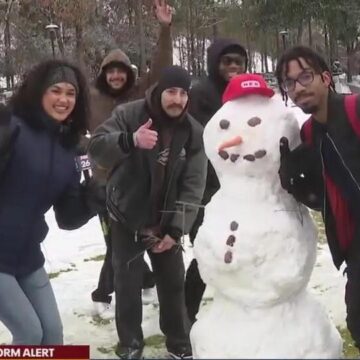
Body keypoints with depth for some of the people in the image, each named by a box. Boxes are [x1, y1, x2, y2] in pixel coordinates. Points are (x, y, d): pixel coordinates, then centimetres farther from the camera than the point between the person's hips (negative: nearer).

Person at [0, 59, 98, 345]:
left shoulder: (67, 148, 5)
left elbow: (67, 218, 2)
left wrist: (92, 195, -11)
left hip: (27, 257, 7)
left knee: (52, 332, 11)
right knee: (30, 333, -3)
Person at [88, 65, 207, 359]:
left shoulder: (194, 133, -7)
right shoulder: (129, 115, -13)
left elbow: (193, 187, -8)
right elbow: (96, 148, -24)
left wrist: (176, 229, -15)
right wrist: (130, 140, -44)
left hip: (166, 222, 2)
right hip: (126, 219, -2)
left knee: (174, 284, 11)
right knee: (128, 285, 6)